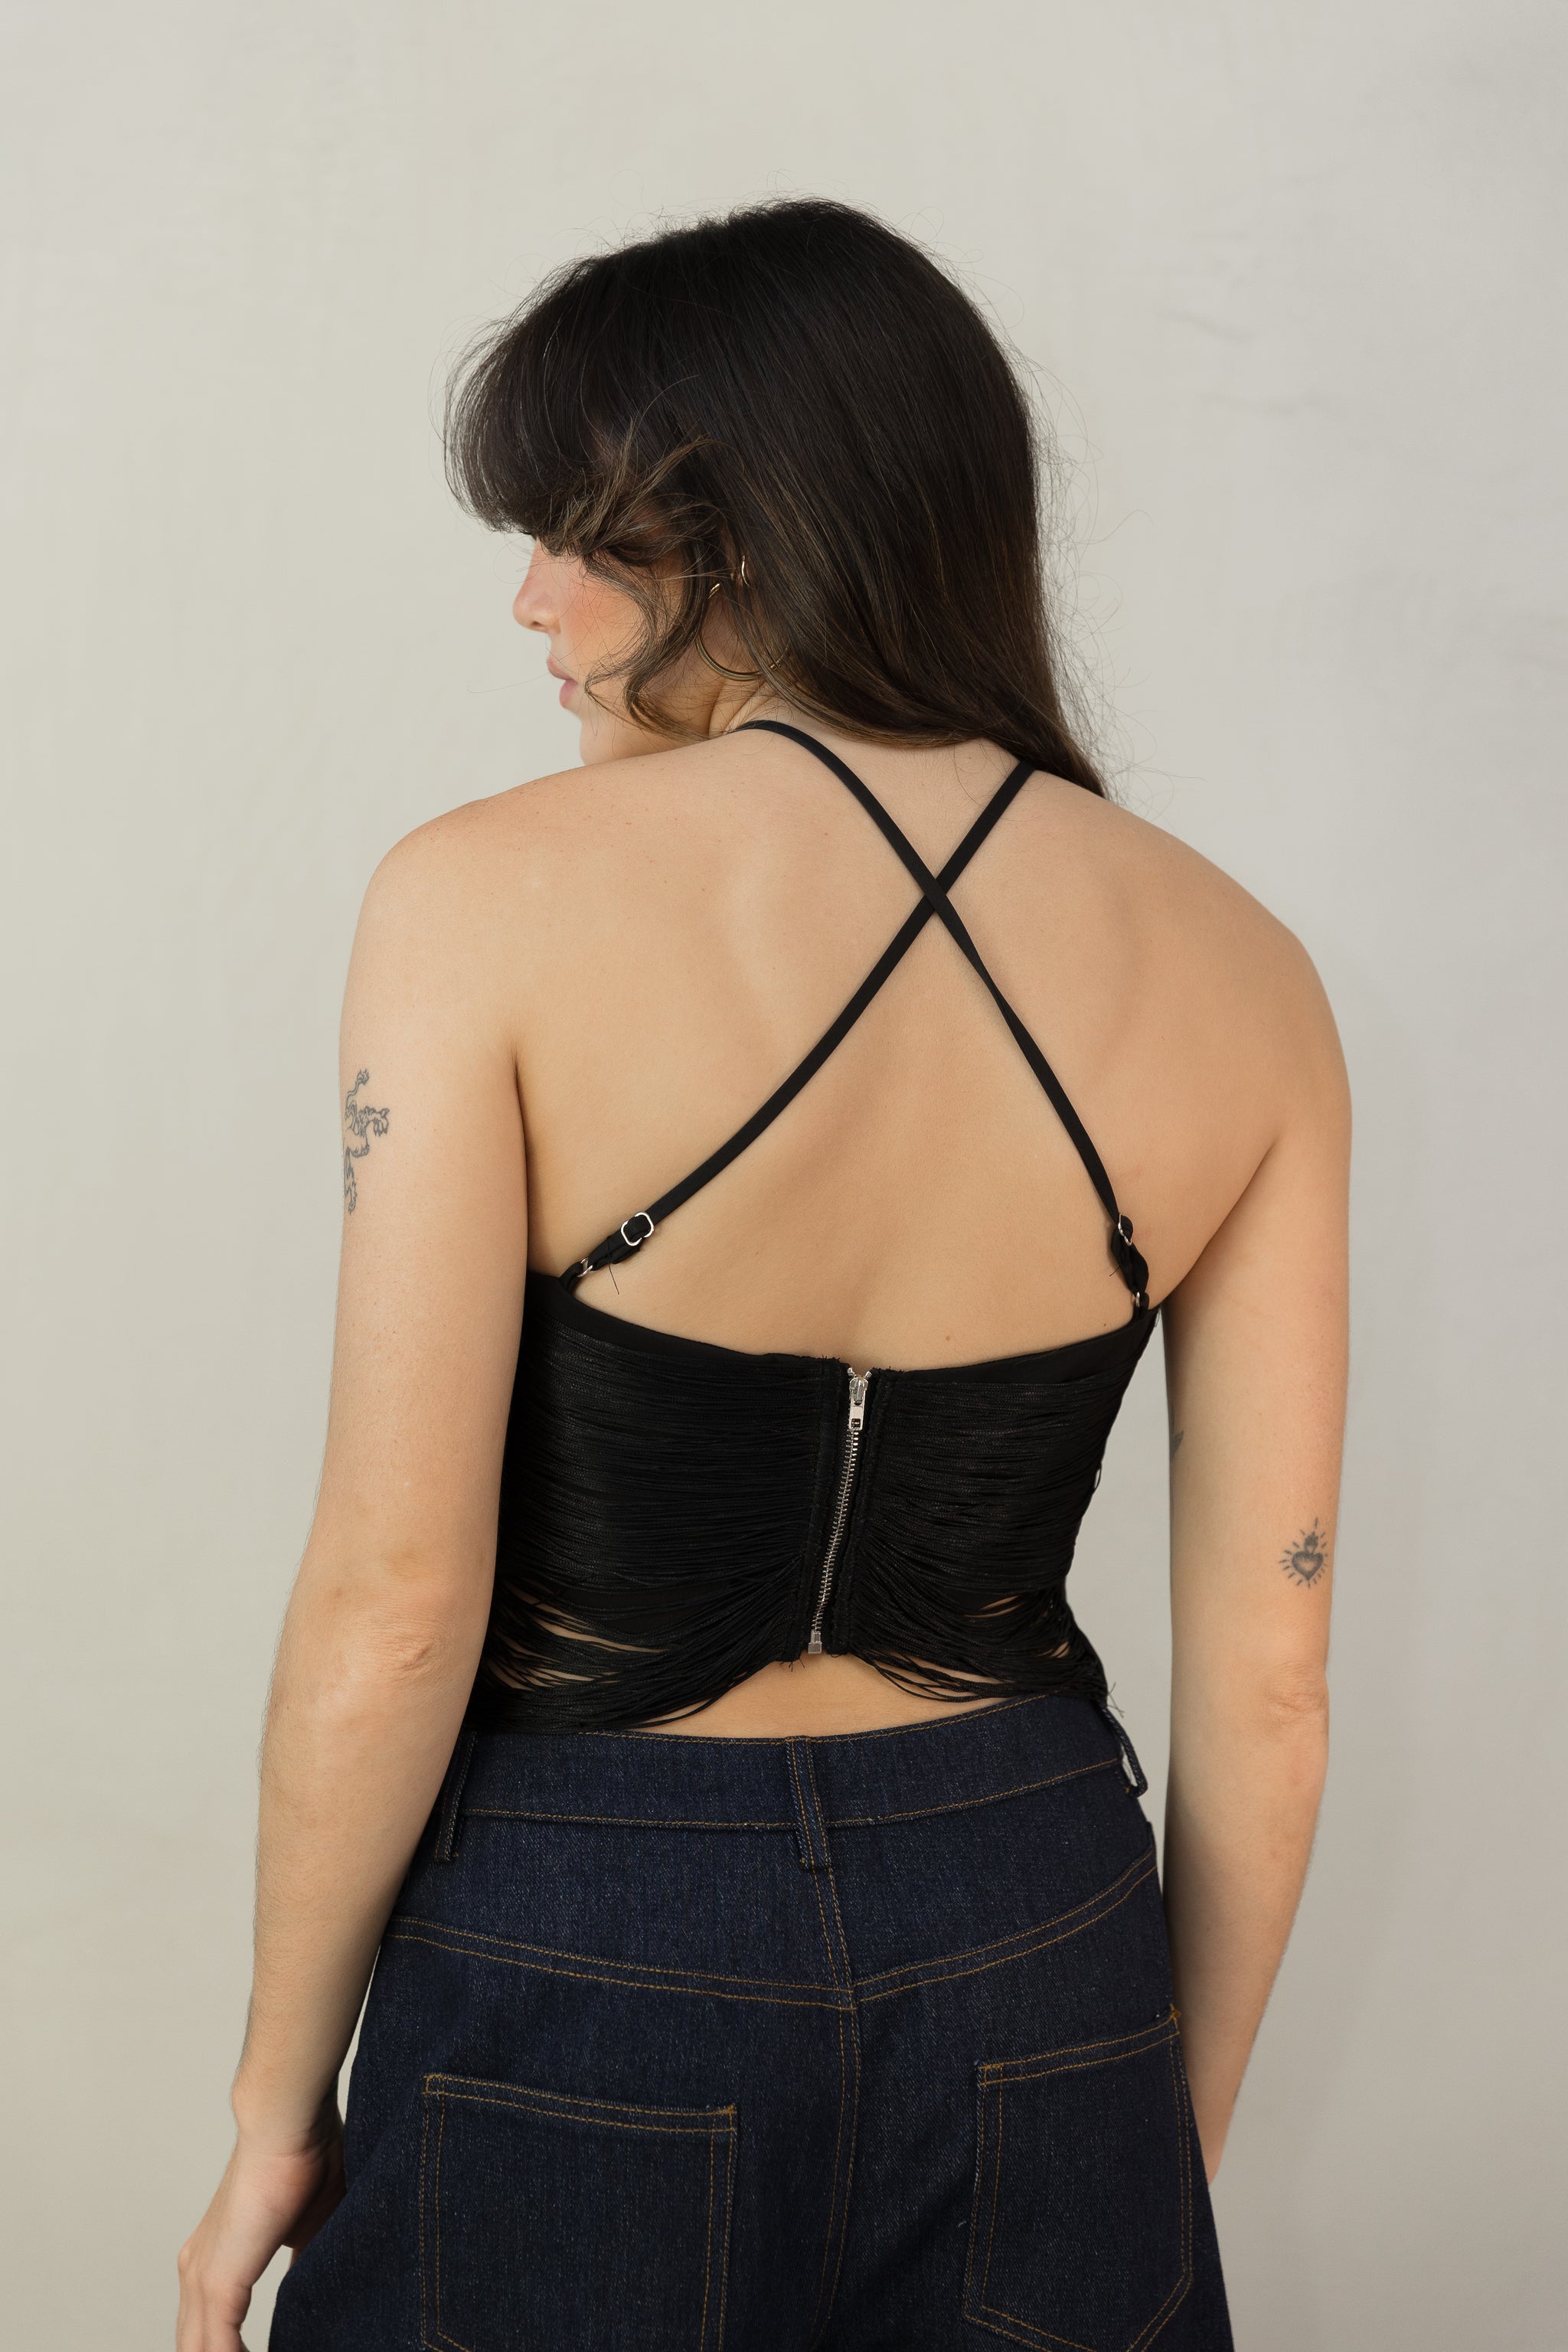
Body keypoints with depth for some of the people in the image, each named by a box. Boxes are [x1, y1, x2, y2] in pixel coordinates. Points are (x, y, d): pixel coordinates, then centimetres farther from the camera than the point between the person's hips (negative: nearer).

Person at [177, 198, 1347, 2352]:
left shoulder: (492, 901, -16)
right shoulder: (1237, 977, -6)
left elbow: (392, 1605, -16)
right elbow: (1266, 1675, -3)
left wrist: (280, 2102, -1)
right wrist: (1170, 2146, 11)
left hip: (582, 1957, -2)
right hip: (1036, 1952, 3)